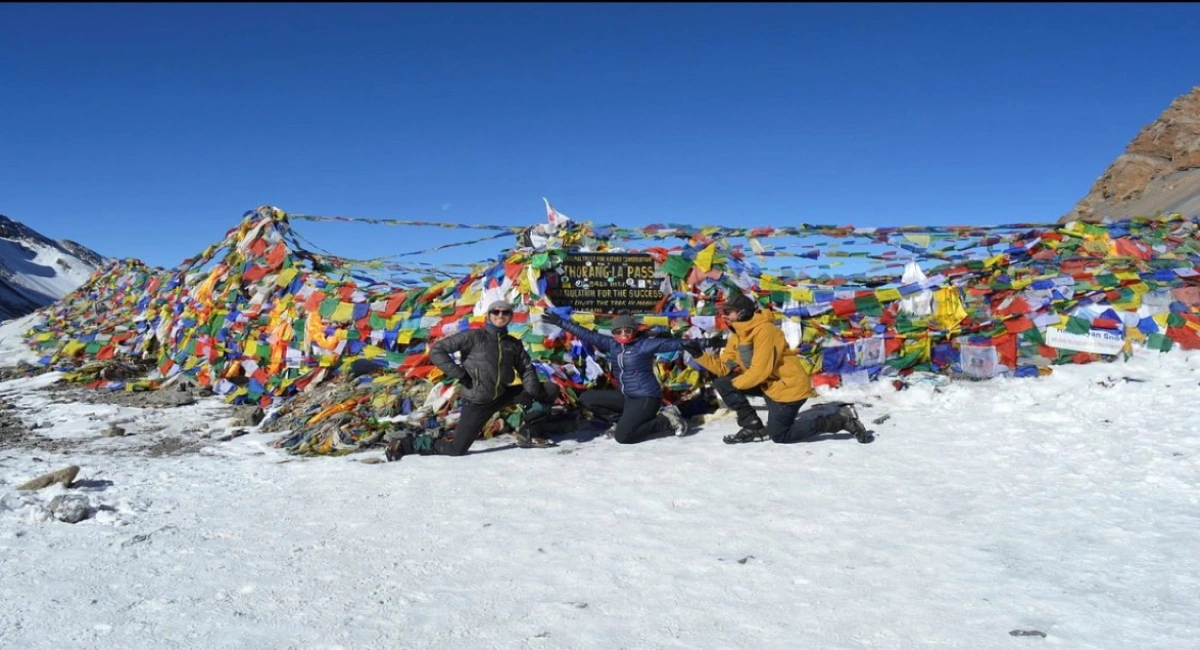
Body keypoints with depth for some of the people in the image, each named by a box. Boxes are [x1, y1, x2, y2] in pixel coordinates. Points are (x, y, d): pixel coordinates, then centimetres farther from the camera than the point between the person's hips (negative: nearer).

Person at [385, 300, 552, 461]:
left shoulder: (513, 344, 6)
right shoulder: (474, 337, -10)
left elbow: (527, 368, 11)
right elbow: (436, 351, -12)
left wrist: (529, 392, -8)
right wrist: (459, 374, -17)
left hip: (501, 396, 6)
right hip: (477, 401, -5)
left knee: (543, 391, 3)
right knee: (456, 449, -7)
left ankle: (527, 434, 14)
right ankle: (407, 444, 12)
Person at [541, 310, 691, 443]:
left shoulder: (645, 344, -12)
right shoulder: (612, 344, 4)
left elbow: (667, 343, -24)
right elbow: (588, 335, 5)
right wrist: (560, 322, 4)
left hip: (646, 398, -7)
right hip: (626, 397, 8)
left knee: (622, 436, -21)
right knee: (586, 398, 5)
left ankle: (667, 420, -3)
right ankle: (624, 421, 5)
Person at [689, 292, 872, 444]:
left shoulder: (764, 330, -23)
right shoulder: (736, 336, 6)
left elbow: (760, 371, -28)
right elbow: (723, 368, 3)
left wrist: (733, 384, -19)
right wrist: (700, 355, -9)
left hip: (789, 386, -9)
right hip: (768, 385, 9)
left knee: (780, 436, -3)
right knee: (721, 383, -2)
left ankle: (841, 419, 2)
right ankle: (754, 427, 2)